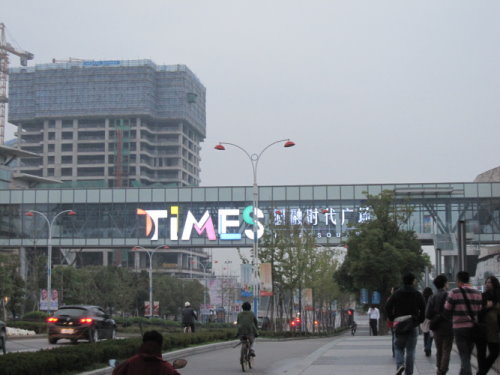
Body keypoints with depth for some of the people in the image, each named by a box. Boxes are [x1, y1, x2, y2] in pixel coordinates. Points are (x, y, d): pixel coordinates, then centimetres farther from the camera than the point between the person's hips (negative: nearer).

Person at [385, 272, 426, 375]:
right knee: (410, 350, 7)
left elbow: (388, 307, -6)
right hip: (413, 326, 0)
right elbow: (423, 309, -6)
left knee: (399, 347, 12)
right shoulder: (418, 294, 1)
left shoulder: (397, 293, 1)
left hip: (399, 325, 0)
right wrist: (419, 321, 5)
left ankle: (400, 365, -13)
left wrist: (392, 319, 5)